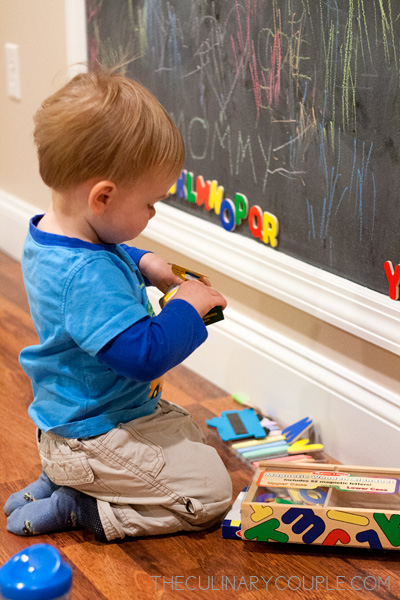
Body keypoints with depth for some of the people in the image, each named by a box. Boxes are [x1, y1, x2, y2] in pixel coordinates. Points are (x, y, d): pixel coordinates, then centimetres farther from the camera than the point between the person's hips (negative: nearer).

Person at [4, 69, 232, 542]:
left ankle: (61, 478, 17)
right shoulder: (87, 276, -34)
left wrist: (143, 264, 6)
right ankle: (78, 507, -3)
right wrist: (187, 308, -19)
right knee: (208, 493, -5)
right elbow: (143, 354, -34)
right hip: (98, 435, -10)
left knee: (188, 431, 29)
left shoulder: (46, 235, -1)